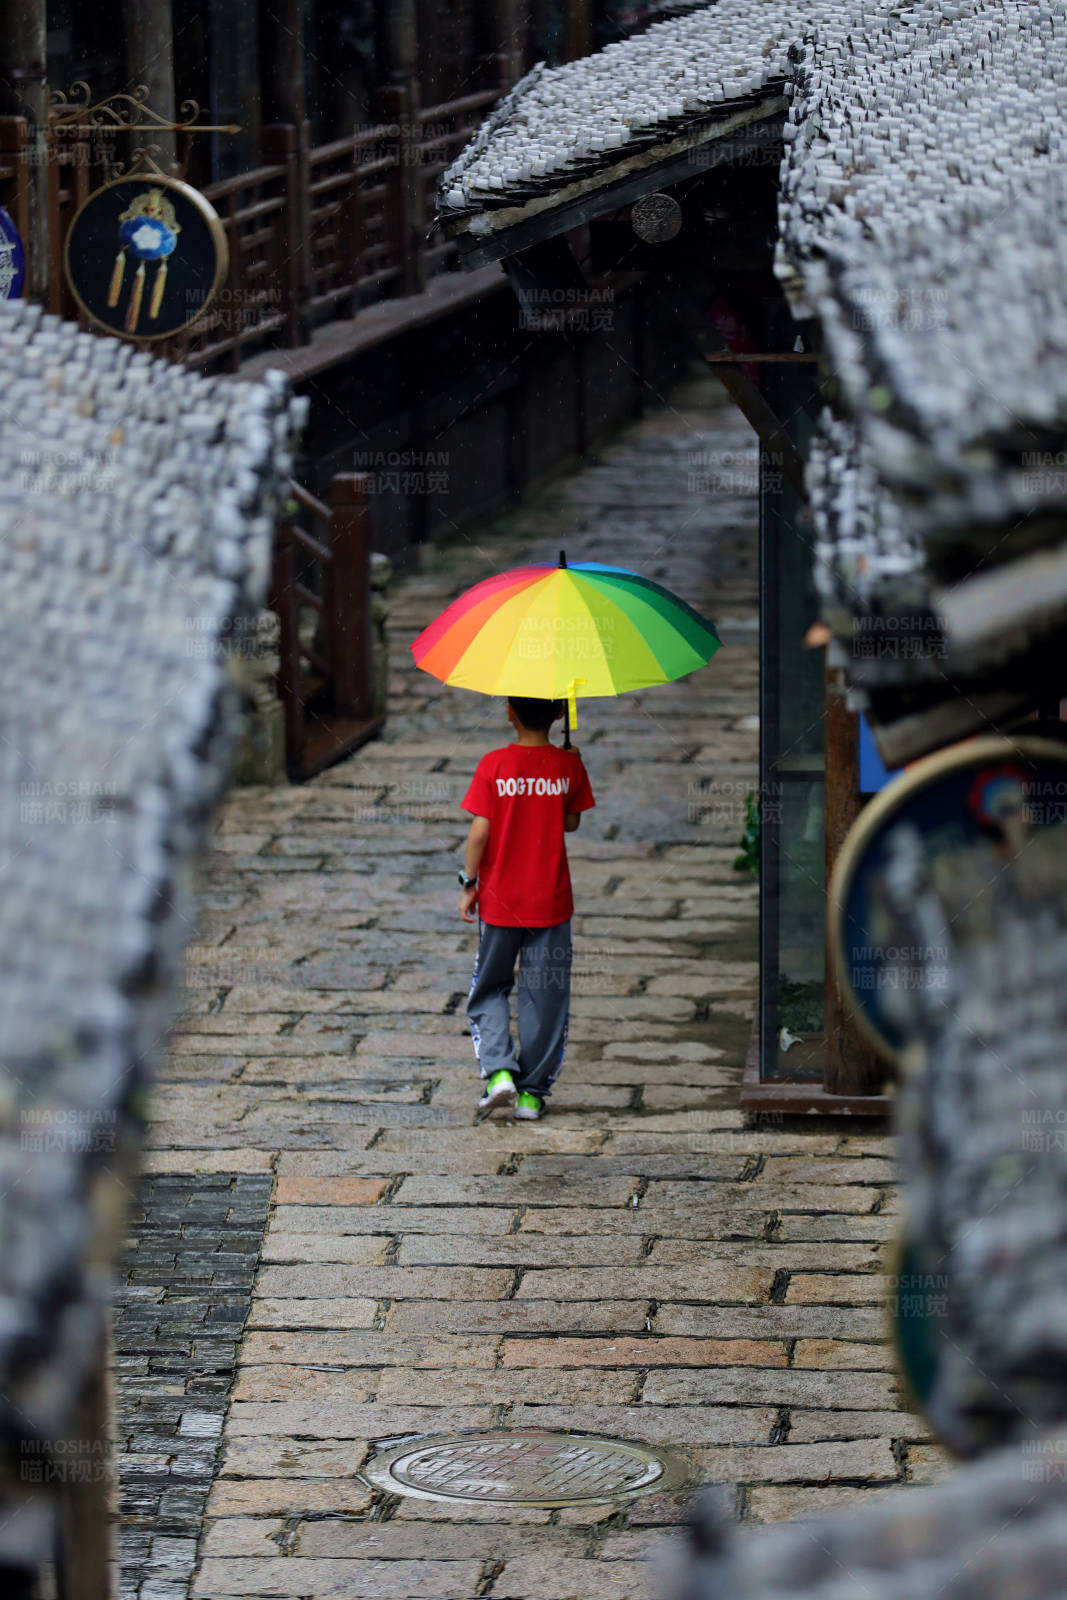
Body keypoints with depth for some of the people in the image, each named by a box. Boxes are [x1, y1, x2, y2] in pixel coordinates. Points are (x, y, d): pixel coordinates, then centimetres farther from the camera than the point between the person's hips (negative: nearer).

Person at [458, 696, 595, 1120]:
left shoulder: (493, 765, -10)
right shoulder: (569, 765, -5)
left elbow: (480, 831, -12)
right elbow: (572, 823, 6)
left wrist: (469, 884, -1)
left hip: (500, 901, -1)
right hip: (551, 902, 1)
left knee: (489, 990, 15)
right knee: (545, 997, 10)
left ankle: (498, 1070, -3)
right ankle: (532, 1092, 11)